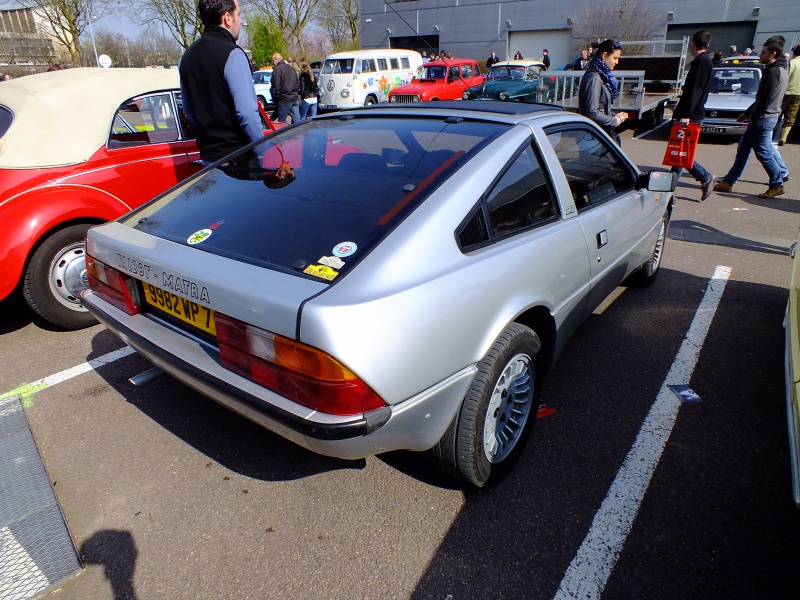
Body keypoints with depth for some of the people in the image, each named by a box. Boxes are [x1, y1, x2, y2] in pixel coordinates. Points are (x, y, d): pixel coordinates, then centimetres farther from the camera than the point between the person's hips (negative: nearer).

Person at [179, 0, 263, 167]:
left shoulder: (188, 55, 12)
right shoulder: (232, 54, -14)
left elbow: (188, 109, 18)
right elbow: (247, 112, -20)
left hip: (207, 154, 8)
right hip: (236, 155, -8)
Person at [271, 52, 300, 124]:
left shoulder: (277, 70, -11)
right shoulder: (291, 68, 15)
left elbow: (276, 86, -15)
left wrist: (275, 98, -6)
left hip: (284, 99, -7)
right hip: (295, 98, 7)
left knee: (282, 121, 0)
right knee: (296, 120, 9)